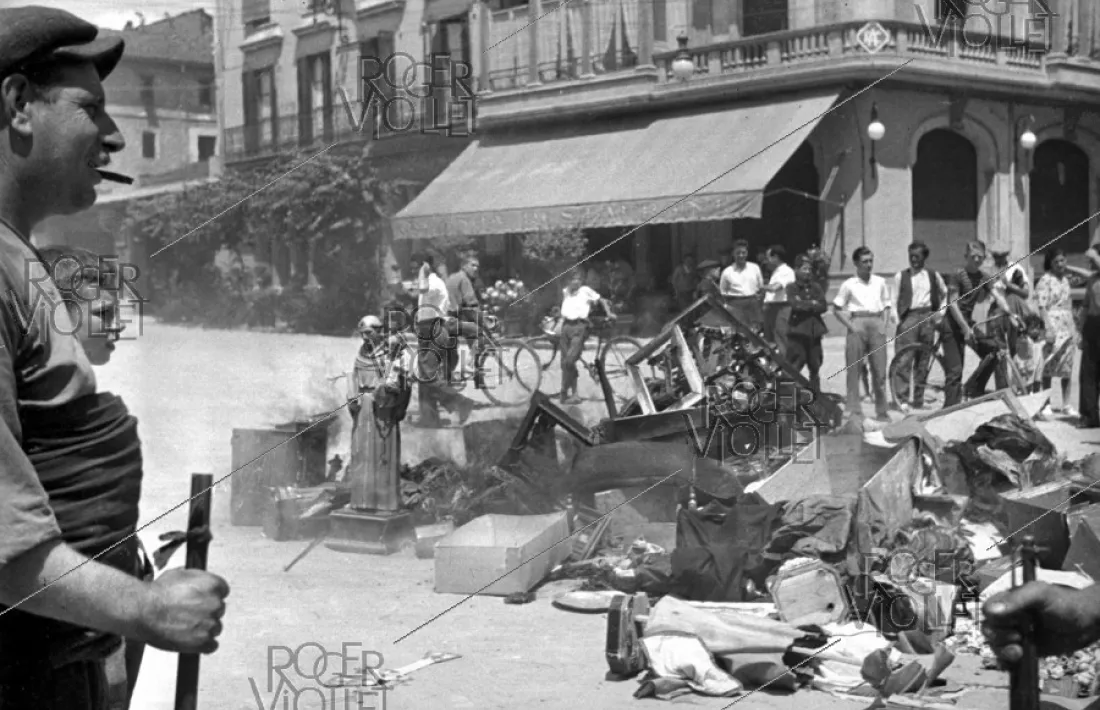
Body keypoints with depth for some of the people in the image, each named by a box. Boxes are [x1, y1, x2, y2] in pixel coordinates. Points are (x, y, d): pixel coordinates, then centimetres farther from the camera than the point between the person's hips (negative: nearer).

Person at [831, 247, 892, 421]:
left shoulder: (880, 282, 11)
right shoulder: (849, 284, 2)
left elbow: (887, 306, 17)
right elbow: (837, 309, 3)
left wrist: (884, 325, 3)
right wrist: (850, 326, -6)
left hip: (877, 323, 2)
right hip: (858, 324, -2)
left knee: (880, 370, 2)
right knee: (853, 369, -2)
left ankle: (882, 411, 9)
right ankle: (854, 410, 3)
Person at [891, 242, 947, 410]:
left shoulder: (933, 276, 12)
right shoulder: (901, 276, 5)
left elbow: (945, 294, 24)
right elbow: (895, 300, 3)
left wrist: (940, 312, 11)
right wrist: (898, 320, -7)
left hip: (928, 318, 3)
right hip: (909, 317, -3)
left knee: (923, 361, 5)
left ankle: (918, 398, 11)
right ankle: (901, 397, -15)